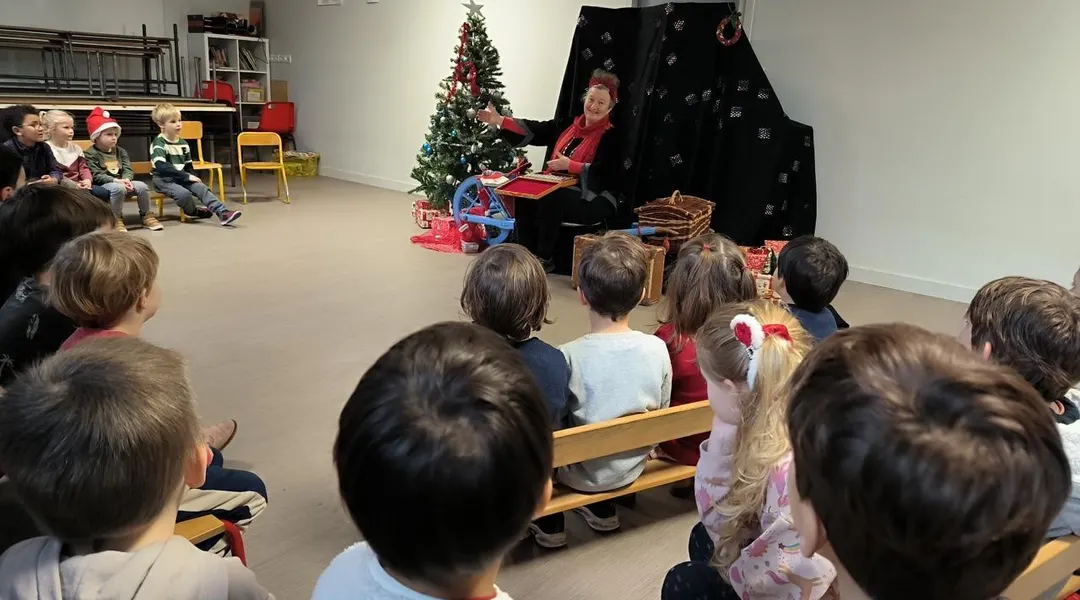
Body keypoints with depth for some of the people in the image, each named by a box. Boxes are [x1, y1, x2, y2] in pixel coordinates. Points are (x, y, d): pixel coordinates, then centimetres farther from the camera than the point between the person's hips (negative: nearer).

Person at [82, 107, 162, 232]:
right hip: (103, 185, -6)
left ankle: (146, 215, 0)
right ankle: (116, 219, -23)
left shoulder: (120, 151, 15)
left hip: (121, 182, 6)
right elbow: (96, 175, -14)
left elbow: (128, 169, 5)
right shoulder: (91, 154, -5)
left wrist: (126, 180, -18)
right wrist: (116, 181, -25)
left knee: (142, 186, -17)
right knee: (118, 188, -37)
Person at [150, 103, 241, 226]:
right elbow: (162, 167, -25)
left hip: (181, 178, 6)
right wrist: (186, 176, -25)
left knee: (201, 187, -19)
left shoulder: (183, 144, 11)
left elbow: (188, 166, 17)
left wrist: (193, 177, -5)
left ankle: (223, 213, -32)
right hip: (164, 179, -6)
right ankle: (193, 211, 2)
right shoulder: (158, 144, -12)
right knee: (184, 193, -30)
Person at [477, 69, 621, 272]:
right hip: (559, 189, 7)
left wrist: (569, 165, -23)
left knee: (550, 199, -32)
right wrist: (499, 121, -4)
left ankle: (545, 259, -17)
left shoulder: (610, 137, -7)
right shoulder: (568, 125, 12)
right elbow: (535, 130, 5)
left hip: (595, 200, -7)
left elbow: (605, 174, -20)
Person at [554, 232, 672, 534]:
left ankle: (550, 522, 25)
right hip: (633, 467, 4)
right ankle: (601, 508, 28)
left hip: (583, 473, -4)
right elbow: (661, 412, -2)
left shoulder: (569, 357, -27)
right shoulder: (657, 349, -16)